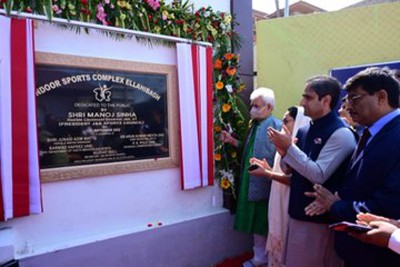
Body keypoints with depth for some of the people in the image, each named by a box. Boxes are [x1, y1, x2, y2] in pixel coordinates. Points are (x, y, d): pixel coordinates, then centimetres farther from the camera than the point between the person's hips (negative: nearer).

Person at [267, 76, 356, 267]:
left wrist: (289, 147, -21)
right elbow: (290, 170, 11)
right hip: (298, 212, 8)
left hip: (320, 218, -8)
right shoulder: (304, 131, 7)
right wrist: (283, 152, -9)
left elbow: (319, 175, -24)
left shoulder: (341, 134, -16)